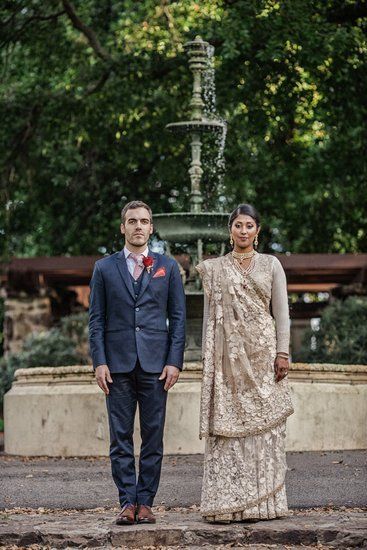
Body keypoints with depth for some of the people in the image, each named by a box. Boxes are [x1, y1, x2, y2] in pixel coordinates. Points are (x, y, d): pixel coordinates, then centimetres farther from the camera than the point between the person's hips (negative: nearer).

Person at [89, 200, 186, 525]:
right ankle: (127, 502, 4)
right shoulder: (105, 268, 9)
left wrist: (174, 361, -3)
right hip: (118, 364, 0)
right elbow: (96, 319, 7)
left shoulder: (168, 267, 9)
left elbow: (178, 317, 7)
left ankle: (145, 502, 6)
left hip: (155, 364, 0)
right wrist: (100, 362, -4)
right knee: (121, 438, -1)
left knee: (153, 437, 0)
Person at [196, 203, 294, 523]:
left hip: (263, 354, 0)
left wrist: (282, 353, -5)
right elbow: (210, 315, 8)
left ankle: (263, 502, 4)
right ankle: (228, 502, -3)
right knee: (227, 425, -4)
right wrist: (208, 357, 1)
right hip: (229, 357, 0)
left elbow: (281, 312, 4)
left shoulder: (271, 265, 9)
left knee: (264, 425, -1)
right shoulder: (215, 269, 9)